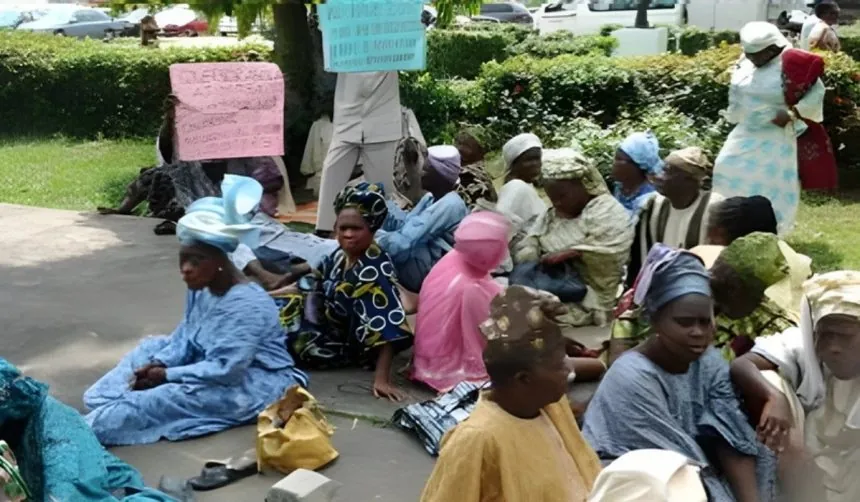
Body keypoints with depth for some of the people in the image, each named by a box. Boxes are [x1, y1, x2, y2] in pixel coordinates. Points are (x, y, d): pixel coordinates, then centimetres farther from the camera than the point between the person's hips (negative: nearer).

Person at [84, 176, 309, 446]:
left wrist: (167, 375, -21)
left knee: (166, 397, -26)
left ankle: (88, 432, -26)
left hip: (254, 384, -10)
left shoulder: (246, 304, -27)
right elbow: (185, 337, 7)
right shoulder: (200, 289, 0)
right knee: (153, 348, 9)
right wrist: (158, 364, -13)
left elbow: (226, 370, -29)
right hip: (215, 367, 10)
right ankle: (105, 403, -7)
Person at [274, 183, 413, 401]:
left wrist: (382, 377, -38)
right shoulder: (341, 255, -4)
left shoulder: (375, 272, -31)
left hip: (345, 345, -8)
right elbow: (311, 285, 12)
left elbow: (388, 330, -34)